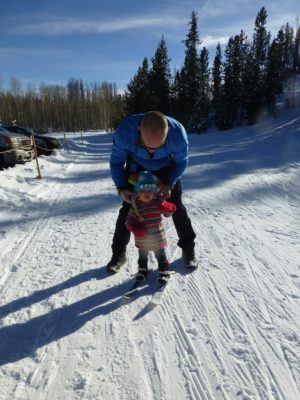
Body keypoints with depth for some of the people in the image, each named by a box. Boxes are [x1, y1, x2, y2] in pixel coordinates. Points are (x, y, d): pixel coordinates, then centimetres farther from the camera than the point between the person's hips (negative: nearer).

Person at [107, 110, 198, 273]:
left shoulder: (178, 134, -37)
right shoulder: (124, 131, -39)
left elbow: (181, 161, -15)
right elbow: (116, 161, -19)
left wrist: (169, 183, -27)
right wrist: (121, 188, -30)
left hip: (166, 168, 0)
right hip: (137, 167, 0)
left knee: (176, 206, 0)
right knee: (128, 208, -3)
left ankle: (188, 249, 20)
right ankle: (119, 253, 14)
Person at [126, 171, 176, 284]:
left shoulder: (158, 201, -9)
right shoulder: (136, 205, -10)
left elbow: (169, 212, -4)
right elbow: (129, 219, -6)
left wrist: (167, 208, -29)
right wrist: (135, 228, -25)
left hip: (158, 238, -1)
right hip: (142, 239, 1)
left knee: (161, 256, 12)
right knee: (142, 257, 22)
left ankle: (164, 272, 29)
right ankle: (142, 270, 44)